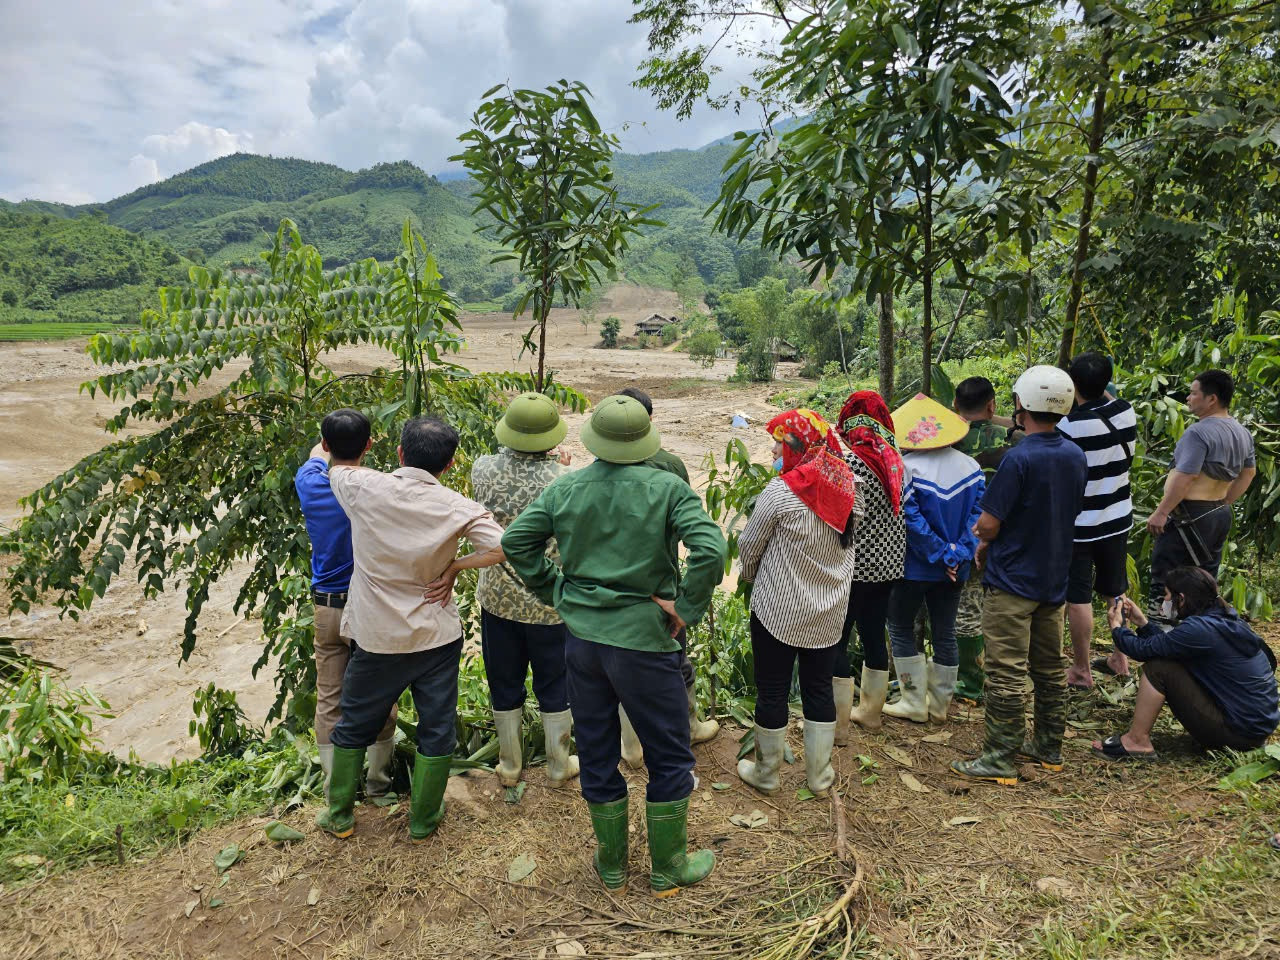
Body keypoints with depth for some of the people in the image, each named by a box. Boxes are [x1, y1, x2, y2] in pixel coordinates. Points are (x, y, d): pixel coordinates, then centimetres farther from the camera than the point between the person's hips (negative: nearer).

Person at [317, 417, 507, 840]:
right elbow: (504, 548, -21)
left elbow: (337, 467, 9)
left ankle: (340, 815, 35)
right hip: (437, 637, -1)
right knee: (437, 731, 16)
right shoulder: (457, 507, -13)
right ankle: (423, 819, 28)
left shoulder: (365, 487, -12)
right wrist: (455, 566, -10)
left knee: (354, 726, 21)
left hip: (376, 638, 1)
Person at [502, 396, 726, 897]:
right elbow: (711, 550, -22)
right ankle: (668, 868, 28)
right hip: (643, 640, -4)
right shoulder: (668, 488, -11)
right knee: (669, 756, 14)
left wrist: (553, 590, 9)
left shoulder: (564, 489, 0)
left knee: (596, 754, 18)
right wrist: (686, 609, -11)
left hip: (581, 636, 4)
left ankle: (612, 864, 34)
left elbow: (515, 541, 2)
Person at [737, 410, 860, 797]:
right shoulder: (848, 486, -2)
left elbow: (749, 545, -8)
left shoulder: (782, 490, -19)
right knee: (819, 689, 16)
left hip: (778, 610, -5)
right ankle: (819, 774, 27)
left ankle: (766, 773, 24)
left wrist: (750, 575, 11)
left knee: (771, 691, 9)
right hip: (830, 612, 5)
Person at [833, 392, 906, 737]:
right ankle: (871, 711, 31)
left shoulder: (849, 461, -17)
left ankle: (838, 725, 7)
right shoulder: (895, 459, 4)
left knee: (836, 640, 1)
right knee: (874, 635, 17)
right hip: (888, 562, 7)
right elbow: (901, 511, 10)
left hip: (855, 564, -7)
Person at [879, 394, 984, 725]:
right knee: (945, 634, 15)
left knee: (901, 629, 13)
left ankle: (915, 703, 16)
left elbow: (911, 520, -22)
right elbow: (978, 514, -5)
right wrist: (959, 554, -10)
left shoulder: (905, 468, -18)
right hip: (955, 572, 5)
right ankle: (940, 705, 26)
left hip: (914, 567, -5)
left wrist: (940, 555, -14)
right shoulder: (970, 466, -1)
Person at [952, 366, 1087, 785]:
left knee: (1006, 672, -1)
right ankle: (1048, 746, 29)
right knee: (1050, 667, 17)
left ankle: (1000, 758, 6)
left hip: (1013, 582, -8)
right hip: (1055, 578, 8)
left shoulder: (1019, 459, -21)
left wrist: (983, 543, 5)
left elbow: (988, 525, -20)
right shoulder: (1076, 456, 4)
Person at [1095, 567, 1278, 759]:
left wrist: (1117, 627, 3)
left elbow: (1143, 649, -15)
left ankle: (1136, 742, -1)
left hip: (1240, 734, -9)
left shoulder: (1199, 629, -21)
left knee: (1158, 666, -11)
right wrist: (1142, 622, 16)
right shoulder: (1223, 617, 7)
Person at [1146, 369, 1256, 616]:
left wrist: (1161, 512, -20)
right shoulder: (1242, 432, 10)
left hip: (1190, 516, -9)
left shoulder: (1198, 432, -20)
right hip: (1220, 516, 9)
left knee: (1164, 579, -3)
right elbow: (1248, 473, 20)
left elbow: (1185, 477, -25)